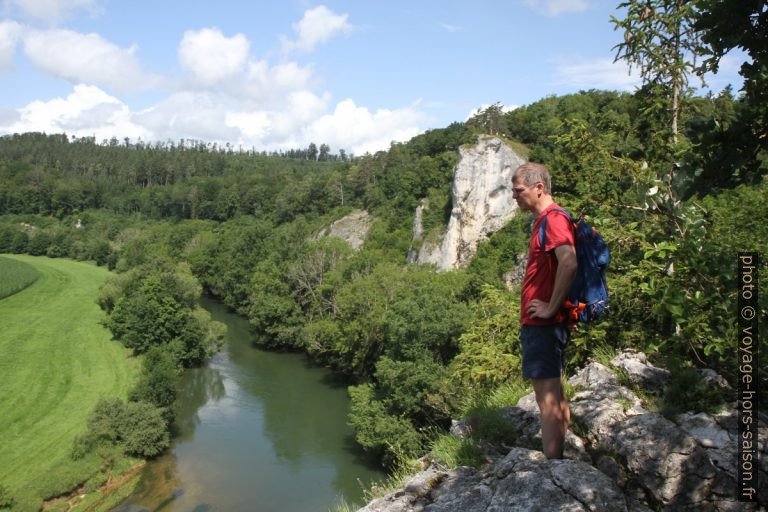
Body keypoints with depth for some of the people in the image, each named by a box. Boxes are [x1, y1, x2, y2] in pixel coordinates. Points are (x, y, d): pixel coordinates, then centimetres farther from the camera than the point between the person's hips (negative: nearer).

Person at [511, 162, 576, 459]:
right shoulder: (543, 220, 17)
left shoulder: (553, 218, -14)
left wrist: (551, 307, -23)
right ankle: (559, 461, 27)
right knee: (554, 395, 16)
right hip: (539, 323, 11)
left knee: (548, 397, -7)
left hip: (543, 324, -11)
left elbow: (569, 263, -31)